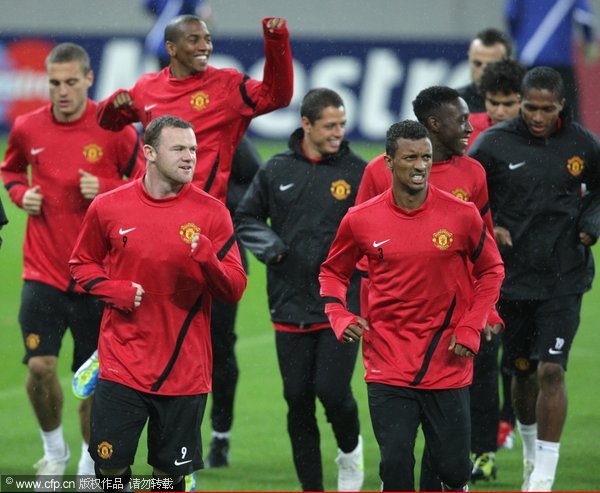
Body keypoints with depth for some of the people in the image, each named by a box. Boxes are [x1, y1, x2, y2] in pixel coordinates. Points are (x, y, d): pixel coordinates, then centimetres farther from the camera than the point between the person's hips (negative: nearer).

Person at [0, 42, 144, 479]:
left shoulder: (115, 129, -7)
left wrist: (105, 189, -16)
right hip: (43, 272, 1)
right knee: (40, 366, -10)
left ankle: (90, 464, 25)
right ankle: (54, 449, 16)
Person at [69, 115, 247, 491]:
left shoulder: (212, 213, -1)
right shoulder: (109, 207, 0)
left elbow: (234, 290, -3)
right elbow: (82, 264, 15)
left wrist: (205, 256, -23)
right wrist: (114, 290, -5)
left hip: (185, 371, 0)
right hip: (122, 364, 0)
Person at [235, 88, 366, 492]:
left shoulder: (359, 172, -1)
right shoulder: (277, 171, 5)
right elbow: (247, 218, 16)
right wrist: (270, 247, -1)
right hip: (290, 307, 3)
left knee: (332, 390, -13)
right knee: (298, 399, 5)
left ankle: (350, 448, 20)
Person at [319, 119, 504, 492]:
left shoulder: (462, 215, -3)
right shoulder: (361, 220, -1)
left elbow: (491, 270, 10)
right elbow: (333, 271, 15)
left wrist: (471, 329, -1)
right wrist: (340, 318, -3)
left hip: (448, 364, 0)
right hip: (388, 368, 0)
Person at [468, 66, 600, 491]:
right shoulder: (493, 144, -6)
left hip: (564, 279, -1)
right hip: (512, 276, 1)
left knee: (551, 371, -12)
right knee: (522, 369, 13)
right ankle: (531, 453, 37)